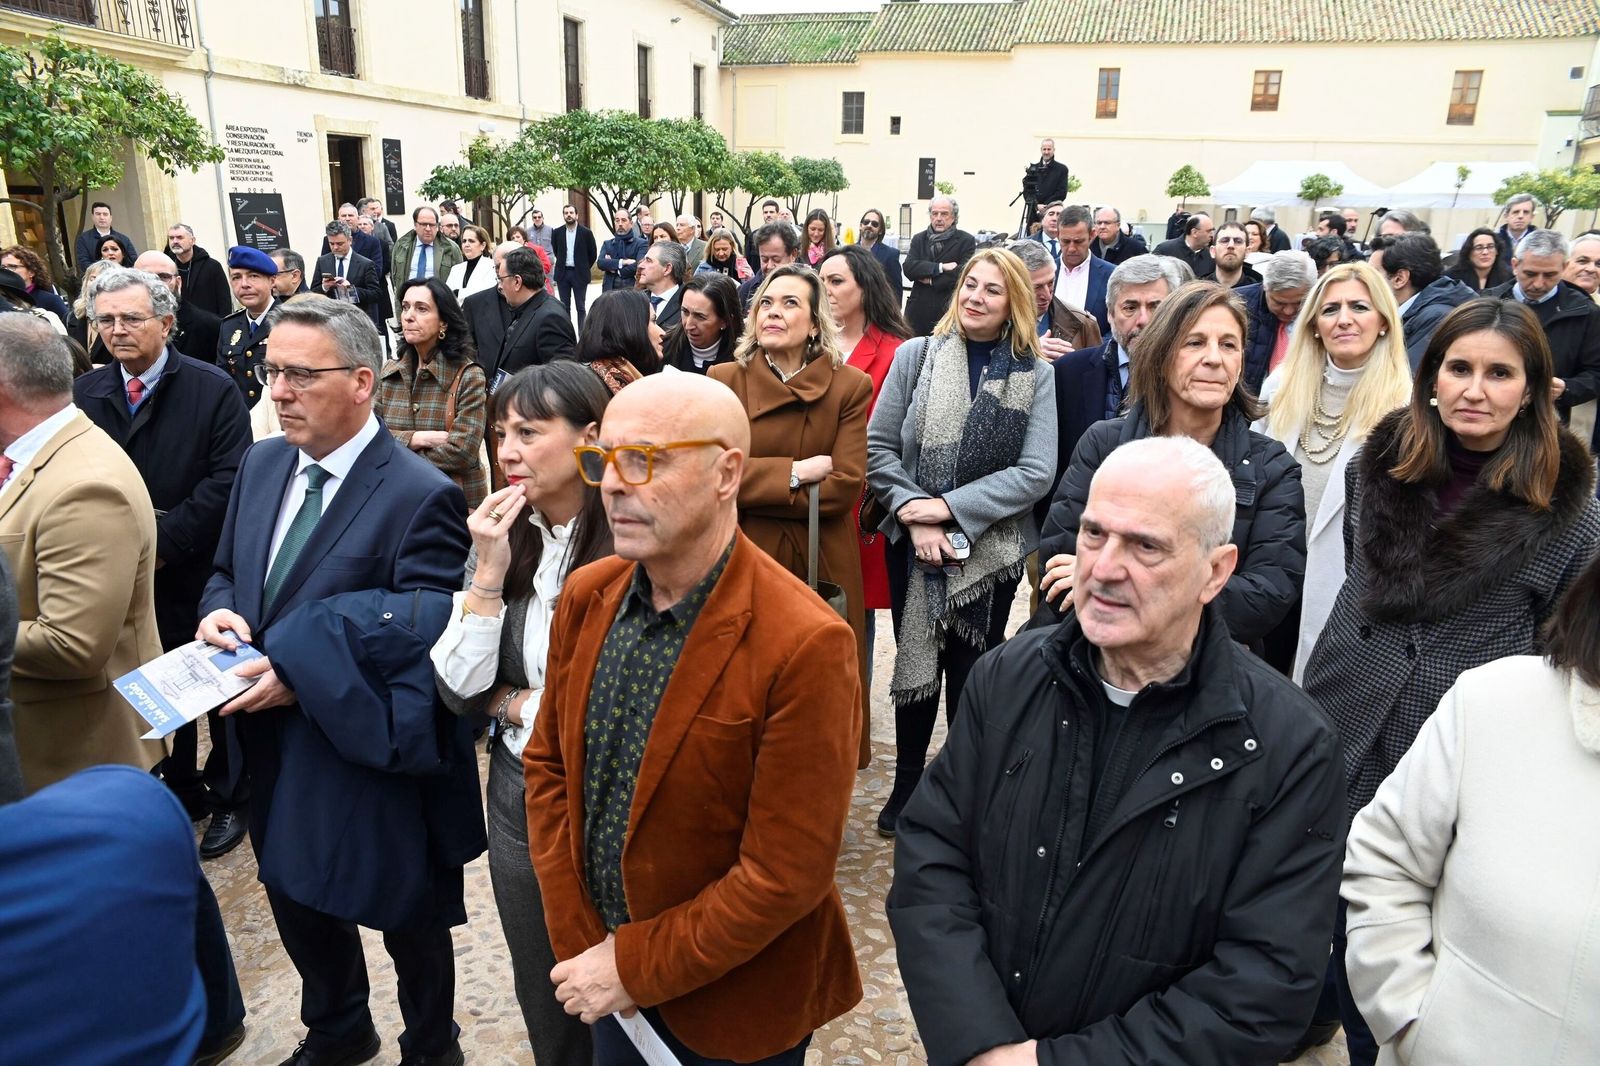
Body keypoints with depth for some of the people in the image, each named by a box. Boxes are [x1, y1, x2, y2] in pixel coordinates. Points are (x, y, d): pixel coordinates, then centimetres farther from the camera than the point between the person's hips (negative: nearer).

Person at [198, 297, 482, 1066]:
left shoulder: (421, 495, -21)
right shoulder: (262, 463, 3)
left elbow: (425, 636, -23)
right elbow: (227, 572, 14)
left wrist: (300, 675, -25)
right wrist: (219, 612, -8)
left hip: (372, 756, -7)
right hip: (276, 750, 7)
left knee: (410, 924, 14)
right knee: (297, 903, 25)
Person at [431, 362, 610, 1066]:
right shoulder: (504, 540, -2)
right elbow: (458, 690, -4)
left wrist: (513, 704, -8)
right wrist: (489, 573, -15)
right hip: (519, 796, 5)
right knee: (543, 1005, 25)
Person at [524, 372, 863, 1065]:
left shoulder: (804, 646, -27)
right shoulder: (585, 596, -7)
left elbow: (786, 873, -23)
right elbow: (548, 764, 3)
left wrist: (637, 968, -15)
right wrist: (578, 939, -3)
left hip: (731, 1006, -5)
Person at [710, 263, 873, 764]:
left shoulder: (850, 386, -1)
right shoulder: (724, 380, 2)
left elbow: (845, 487, -10)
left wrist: (755, 485, -10)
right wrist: (793, 473, -13)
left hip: (822, 564, 0)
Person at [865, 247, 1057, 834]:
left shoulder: (1034, 373, -3)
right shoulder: (916, 355, -1)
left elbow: (1035, 473, -10)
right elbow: (878, 449, -2)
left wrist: (950, 507, -16)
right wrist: (913, 514, -14)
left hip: (990, 548, -1)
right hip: (912, 543, 1)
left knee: (972, 671, 10)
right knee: (915, 661, 13)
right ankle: (907, 781, 32)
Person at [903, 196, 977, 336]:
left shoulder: (966, 240, 2)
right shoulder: (919, 239, 12)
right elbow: (908, 268, -3)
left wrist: (932, 281, -8)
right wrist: (940, 267, -13)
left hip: (949, 312, -3)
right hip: (919, 312, 3)